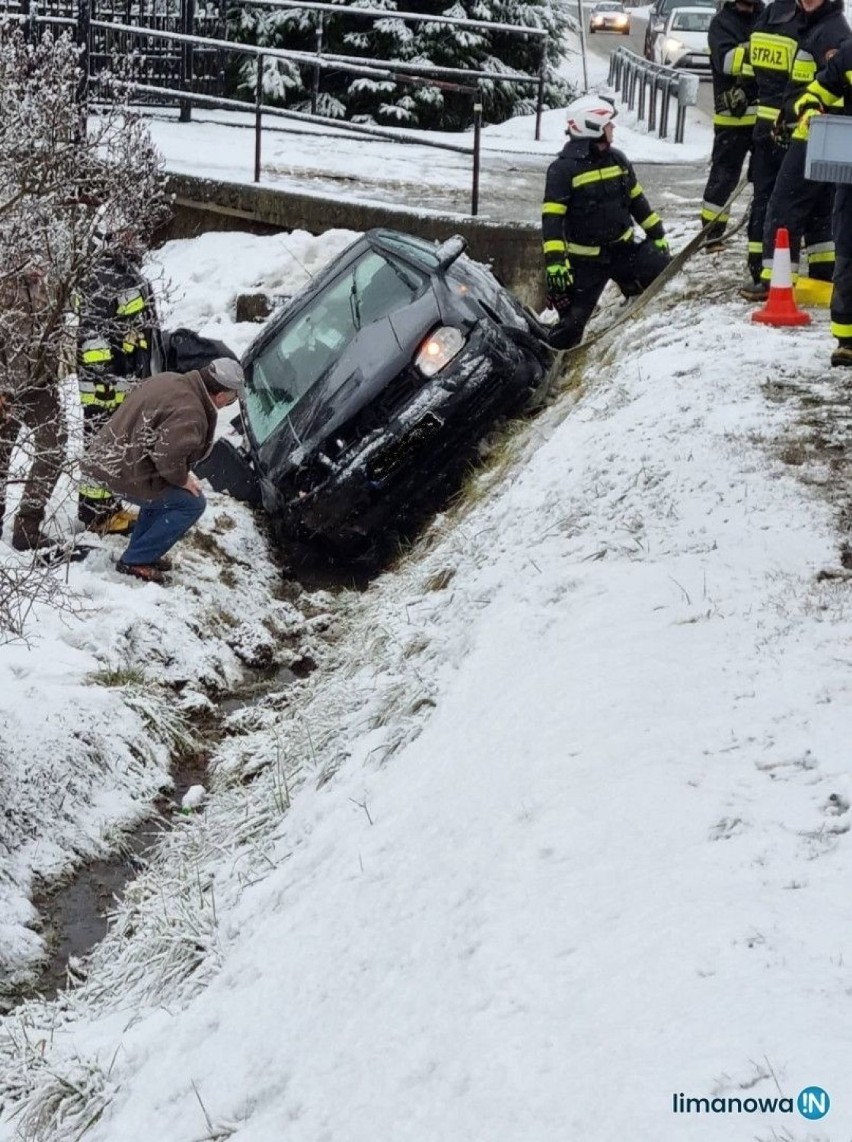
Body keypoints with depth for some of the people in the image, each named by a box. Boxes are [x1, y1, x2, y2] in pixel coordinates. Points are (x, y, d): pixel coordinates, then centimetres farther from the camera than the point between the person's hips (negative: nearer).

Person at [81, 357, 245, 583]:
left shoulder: (168, 380, 6)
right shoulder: (190, 413, -22)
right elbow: (168, 455, -31)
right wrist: (182, 478, -9)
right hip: (124, 476, -9)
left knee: (165, 491, 27)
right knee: (192, 502, 1)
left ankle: (139, 553, 28)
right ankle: (136, 561, 2)